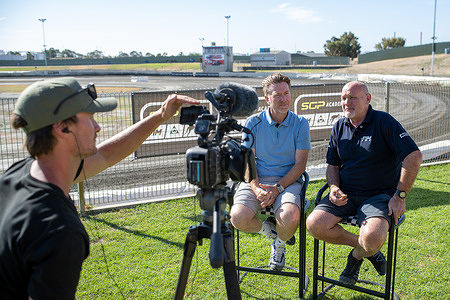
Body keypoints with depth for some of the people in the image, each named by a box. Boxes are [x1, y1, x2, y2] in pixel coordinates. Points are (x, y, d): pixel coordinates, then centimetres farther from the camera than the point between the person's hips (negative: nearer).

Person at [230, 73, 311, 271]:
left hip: (287, 181, -1)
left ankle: (280, 244, 8)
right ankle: (268, 229, 11)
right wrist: (256, 189, -17)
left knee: (290, 217, -32)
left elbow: (300, 164, -2)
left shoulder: (300, 124, 2)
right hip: (256, 180, 1)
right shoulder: (254, 123, 3)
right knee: (238, 218, -26)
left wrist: (277, 188, -16)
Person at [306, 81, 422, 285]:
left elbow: (414, 157, -14)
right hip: (345, 194, 5)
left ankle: (357, 256, 8)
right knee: (314, 224, -18)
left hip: (380, 195, -5)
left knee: (372, 236, -32)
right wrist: (334, 187, -4)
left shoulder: (384, 122, -8)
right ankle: (366, 247, 7)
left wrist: (400, 196, -15)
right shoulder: (339, 127, 9)